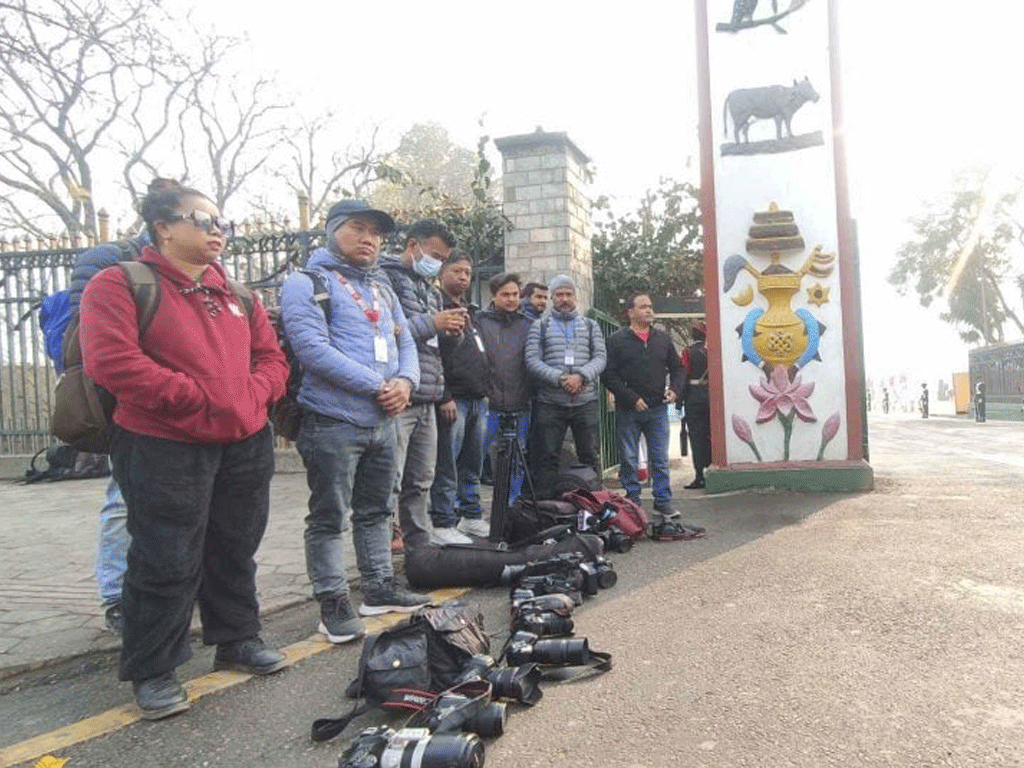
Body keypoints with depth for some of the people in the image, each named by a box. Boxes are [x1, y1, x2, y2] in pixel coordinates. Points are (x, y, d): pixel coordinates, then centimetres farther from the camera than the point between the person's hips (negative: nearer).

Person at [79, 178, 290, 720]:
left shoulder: (237, 298, 15)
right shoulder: (119, 285, -6)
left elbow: (272, 358, 15)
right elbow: (110, 361, -20)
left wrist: (253, 393, -7)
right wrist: (198, 397, -20)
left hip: (245, 445, 7)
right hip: (163, 449, -6)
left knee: (235, 553, 17)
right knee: (166, 564, 1)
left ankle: (237, 640, 35)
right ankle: (152, 671, 19)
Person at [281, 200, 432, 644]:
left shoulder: (381, 288, 18)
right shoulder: (307, 283, -6)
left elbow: (404, 343, 16)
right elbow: (312, 348, -18)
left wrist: (405, 381, -8)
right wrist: (377, 385, -17)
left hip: (383, 421, 8)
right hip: (333, 421, -7)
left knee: (376, 510, 17)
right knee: (329, 518, 2)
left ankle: (379, 587, 30)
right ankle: (333, 603, 13)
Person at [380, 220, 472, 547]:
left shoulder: (431, 290, 24)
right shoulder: (387, 278, -4)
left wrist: (450, 331, 9)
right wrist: (431, 324, -15)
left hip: (426, 399, 9)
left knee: (421, 481, 16)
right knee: (389, 483, -8)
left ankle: (422, 541, 26)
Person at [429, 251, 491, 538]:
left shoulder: (470, 312, 22)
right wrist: (444, 397, -20)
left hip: (478, 400, 9)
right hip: (454, 401, -9)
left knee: (473, 466, 14)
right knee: (447, 468, -4)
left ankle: (471, 515, 24)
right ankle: (443, 523, 3)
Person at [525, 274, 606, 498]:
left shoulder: (590, 326, 16)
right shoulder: (540, 326, 10)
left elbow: (600, 357, 6)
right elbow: (532, 360, -1)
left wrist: (581, 375, -14)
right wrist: (559, 379, -15)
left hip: (585, 402, 2)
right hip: (550, 402, -1)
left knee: (590, 455, 4)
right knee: (548, 458, 0)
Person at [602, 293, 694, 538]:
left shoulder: (663, 339, 11)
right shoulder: (617, 340, -2)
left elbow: (677, 368, 17)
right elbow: (608, 375, -8)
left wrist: (675, 389, -2)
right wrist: (631, 398, -14)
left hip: (658, 410, 3)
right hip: (628, 412, -3)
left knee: (660, 462, 7)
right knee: (629, 462, 3)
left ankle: (664, 510, 14)